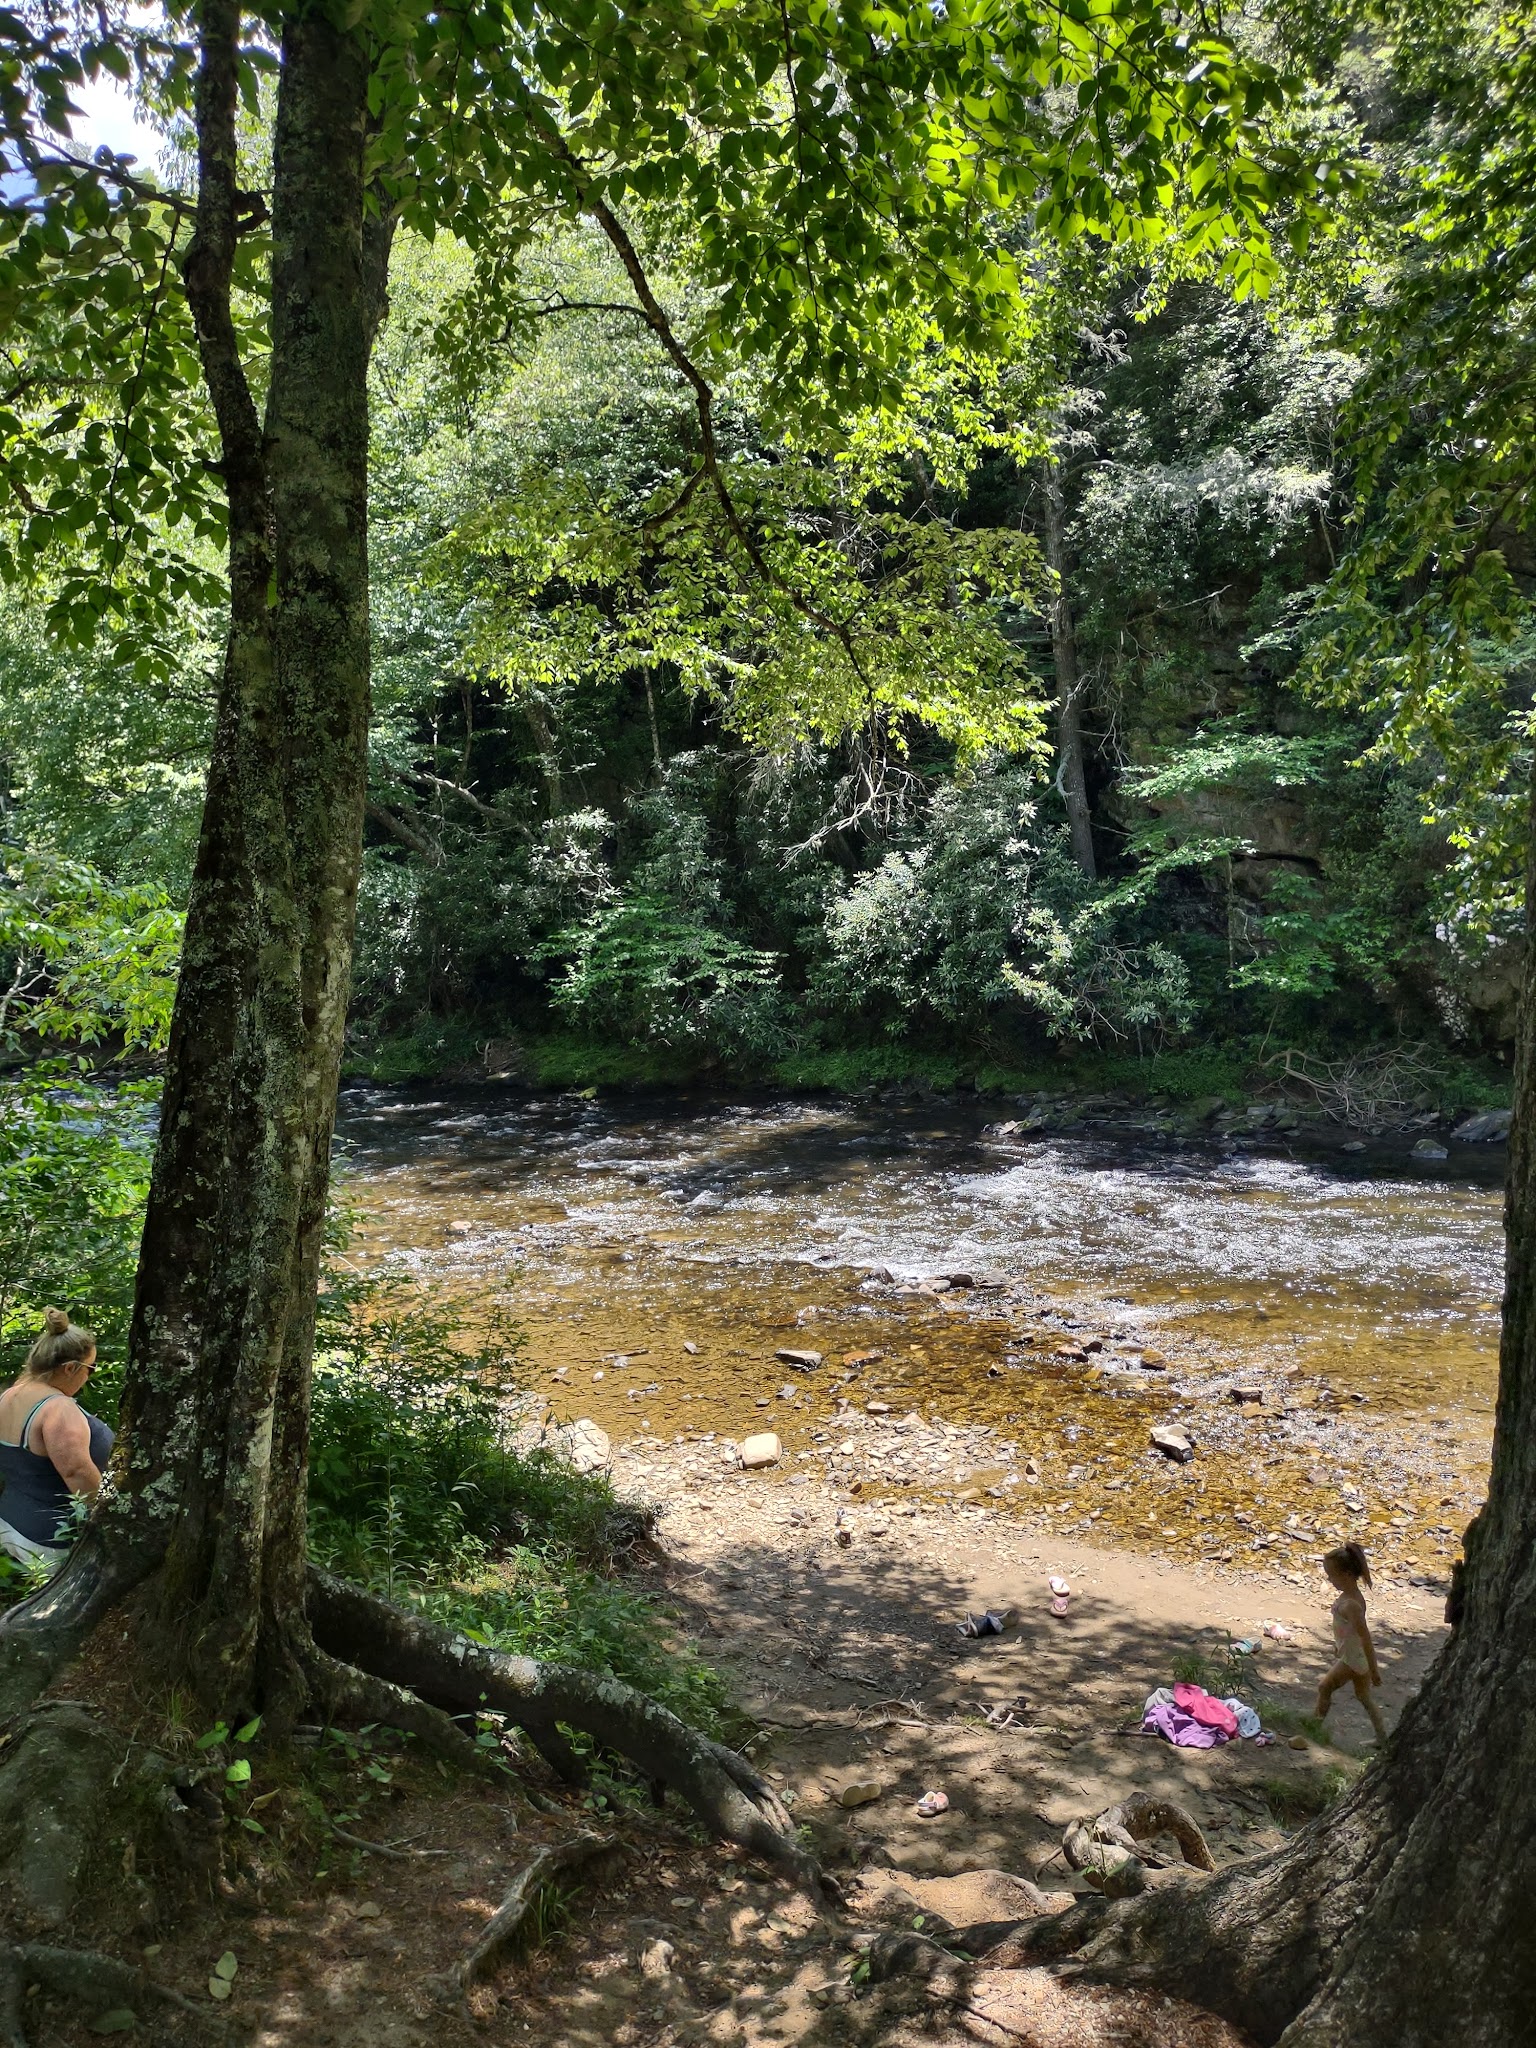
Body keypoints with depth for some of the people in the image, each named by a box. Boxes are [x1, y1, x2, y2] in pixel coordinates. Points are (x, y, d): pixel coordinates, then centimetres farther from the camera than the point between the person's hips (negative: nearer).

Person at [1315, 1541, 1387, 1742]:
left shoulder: (1350, 1604, -32)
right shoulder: (1350, 1594, -3)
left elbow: (1365, 1637, -28)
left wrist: (1374, 1669, -22)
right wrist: (1337, 1647, 25)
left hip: (1353, 1659, -8)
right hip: (1352, 1655, 9)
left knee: (1324, 1688, 10)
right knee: (1364, 1697, 21)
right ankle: (1382, 1738, 32)